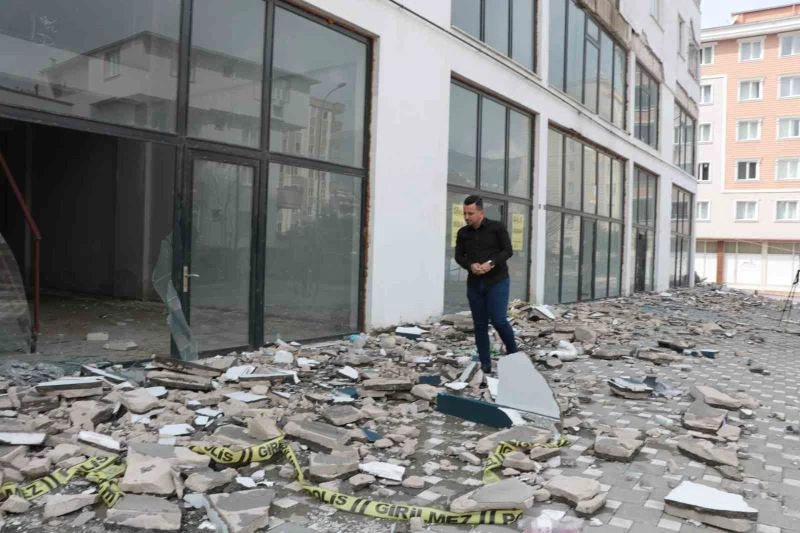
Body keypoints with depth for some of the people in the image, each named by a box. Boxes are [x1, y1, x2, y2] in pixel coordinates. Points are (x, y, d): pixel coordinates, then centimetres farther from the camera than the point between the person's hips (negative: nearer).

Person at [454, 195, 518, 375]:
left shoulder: (497, 227, -4)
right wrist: (470, 265, -13)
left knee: (498, 320, -12)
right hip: (474, 284, 4)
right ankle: (485, 364, 12)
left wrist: (491, 263, -21)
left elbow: (508, 250, -6)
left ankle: (513, 353, 14)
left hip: (497, 281, -4)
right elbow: (459, 256, 9)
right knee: (480, 325, 4)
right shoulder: (463, 233, 7)